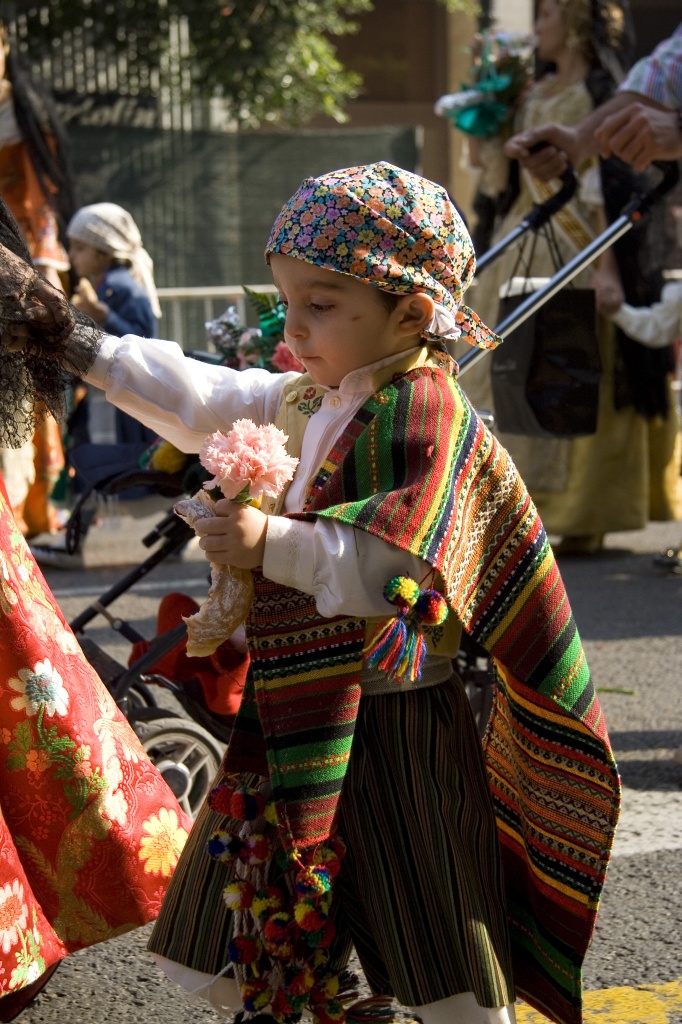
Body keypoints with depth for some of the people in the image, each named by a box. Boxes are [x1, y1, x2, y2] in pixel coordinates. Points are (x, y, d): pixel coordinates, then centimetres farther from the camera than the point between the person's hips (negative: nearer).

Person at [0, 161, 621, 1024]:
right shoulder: (311, 401, 10)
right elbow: (201, 402, 19)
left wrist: (274, 543, -33)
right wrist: (79, 347, 18)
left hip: (386, 719, -9)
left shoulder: (422, 418, -17)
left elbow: (395, 567, -29)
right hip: (295, 713, 9)